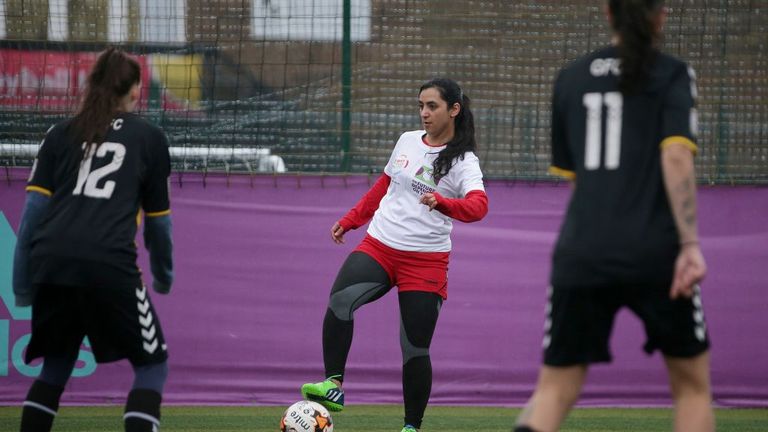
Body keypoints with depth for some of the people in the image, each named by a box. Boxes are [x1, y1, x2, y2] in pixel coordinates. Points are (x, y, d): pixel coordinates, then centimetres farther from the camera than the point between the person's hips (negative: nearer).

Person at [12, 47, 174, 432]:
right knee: (152, 366, 10)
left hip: (52, 260, 3)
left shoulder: (61, 134, 19)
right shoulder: (149, 138, 14)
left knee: (56, 364, 22)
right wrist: (163, 277, 34)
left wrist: (22, 284, 12)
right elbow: (157, 221, 18)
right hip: (109, 263, -3)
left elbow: (33, 209, 11)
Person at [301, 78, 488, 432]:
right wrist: (349, 221, 30)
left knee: (415, 348, -1)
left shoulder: (463, 161, -6)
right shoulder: (408, 141, 11)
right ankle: (333, 384, -30)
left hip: (425, 261, -4)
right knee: (341, 299, -26)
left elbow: (478, 206, -25)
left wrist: (442, 202, -43)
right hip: (378, 244, 4)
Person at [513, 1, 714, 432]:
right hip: (655, 252, -3)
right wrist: (690, 243, -17)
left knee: (555, 390, 4)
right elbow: (676, 158, -14)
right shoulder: (672, 74, 0)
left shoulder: (571, 78, 12)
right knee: (692, 382, 15)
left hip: (581, 253, 3)